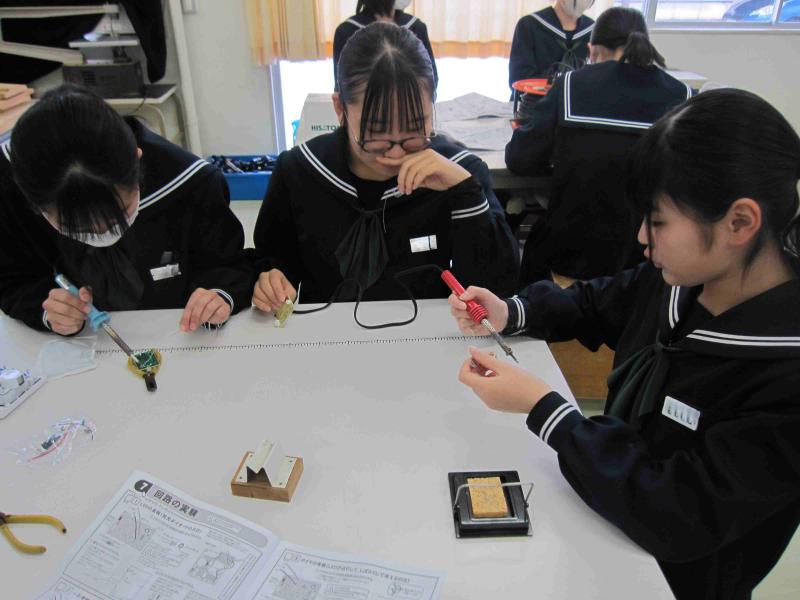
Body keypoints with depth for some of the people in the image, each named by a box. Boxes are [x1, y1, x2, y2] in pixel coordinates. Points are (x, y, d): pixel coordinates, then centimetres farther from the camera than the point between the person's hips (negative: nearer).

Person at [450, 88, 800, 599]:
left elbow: (680, 523, -31)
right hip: (600, 494, 6)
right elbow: (596, 304, 9)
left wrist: (541, 406, -29)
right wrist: (510, 314, -8)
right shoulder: (680, 277, -9)